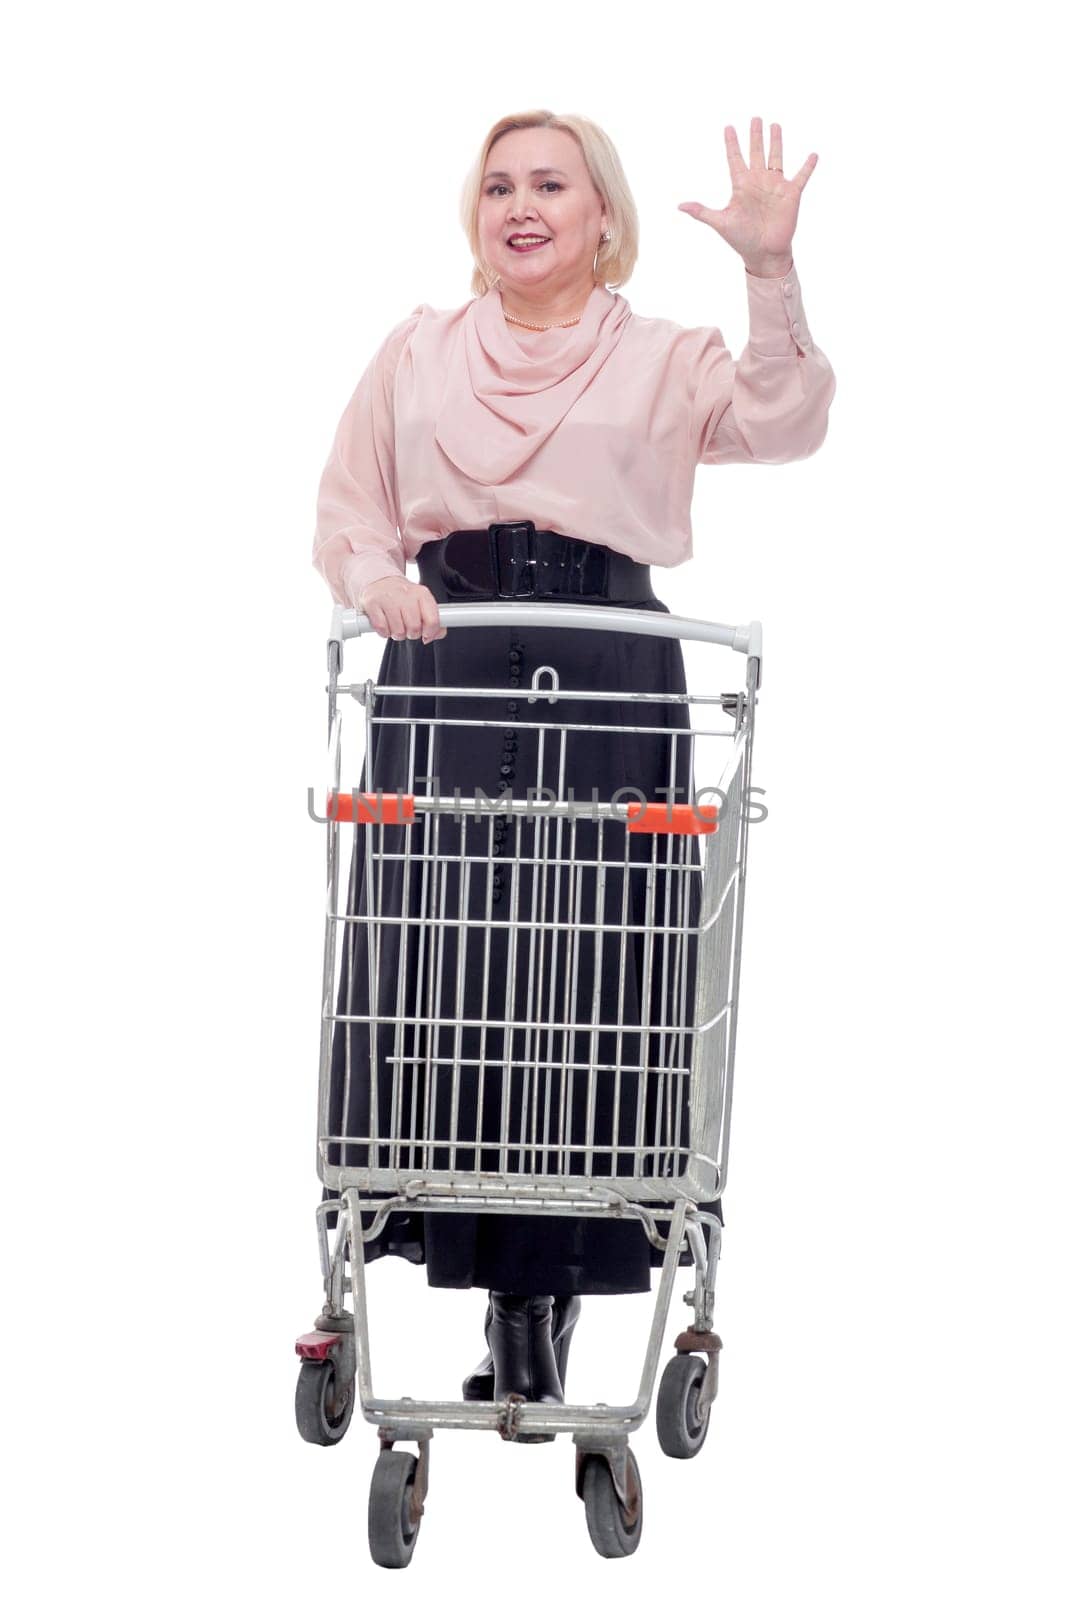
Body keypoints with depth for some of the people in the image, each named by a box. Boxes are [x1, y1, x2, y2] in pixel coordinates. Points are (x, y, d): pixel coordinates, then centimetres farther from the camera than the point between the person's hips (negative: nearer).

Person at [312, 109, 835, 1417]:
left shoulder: (662, 362, 9)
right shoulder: (417, 357, 16)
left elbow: (781, 424, -9)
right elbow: (346, 518, 16)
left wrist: (771, 272, -22)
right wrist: (377, 581, -7)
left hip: (607, 690, -1)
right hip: (442, 678, 2)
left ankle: (544, 1304, 2)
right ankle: (511, 1303, 3)